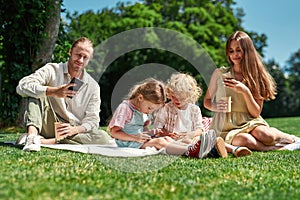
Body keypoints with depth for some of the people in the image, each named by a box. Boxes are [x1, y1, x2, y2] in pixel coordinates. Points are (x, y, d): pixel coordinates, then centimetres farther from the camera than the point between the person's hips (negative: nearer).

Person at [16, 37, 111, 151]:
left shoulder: (93, 87, 5)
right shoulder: (52, 70, -1)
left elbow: (92, 120, -1)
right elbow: (22, 86, -17)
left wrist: (75, 130, -24)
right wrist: (53, 91, -32)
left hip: (72, 133, 2)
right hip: (48, 126, -1)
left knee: (103, 138, -26)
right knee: (36, 92, -18)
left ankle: (45, 141, -33)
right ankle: (32, 135, -39)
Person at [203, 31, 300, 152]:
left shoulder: (257, 78, 5)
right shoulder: (219, 74, 2)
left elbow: (256, 113, 0)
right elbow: (207, 101, 11)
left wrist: (245, 91, -16)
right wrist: (215, 107, -13)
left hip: (249, 123, 2)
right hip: (225, 128, -2)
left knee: (265, 135, -32)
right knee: (244, 139, -36)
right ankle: (274, 148, -10)